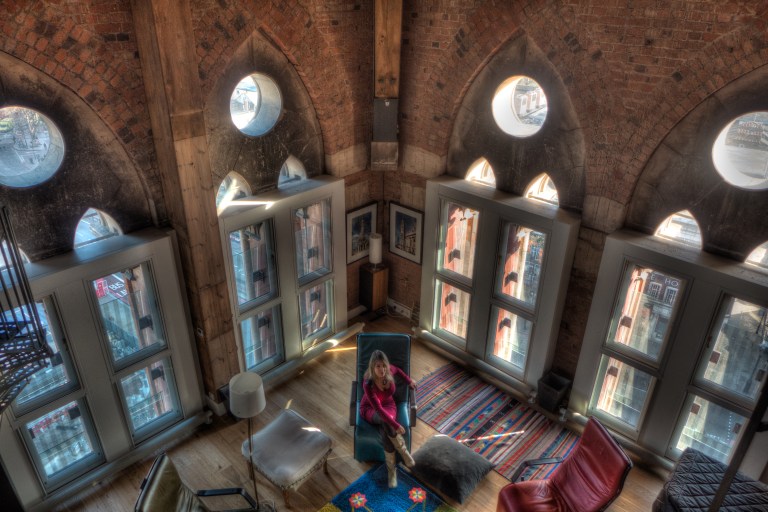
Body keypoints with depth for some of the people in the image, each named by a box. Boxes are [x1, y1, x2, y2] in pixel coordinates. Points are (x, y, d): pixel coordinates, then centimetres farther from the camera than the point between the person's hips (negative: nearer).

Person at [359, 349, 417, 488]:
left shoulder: (389, 371, -20)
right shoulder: (368, 384, -34)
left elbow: (397, 369, 8)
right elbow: (378, 409, -34)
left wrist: (409, 381, 12)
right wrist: (396, 425, -36)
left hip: (388, 406, 3)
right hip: (370, 409, -3)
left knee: (385, 430, -31)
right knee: (385, 422, -38)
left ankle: (391, 469, -16)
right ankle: (403, 451, -18)